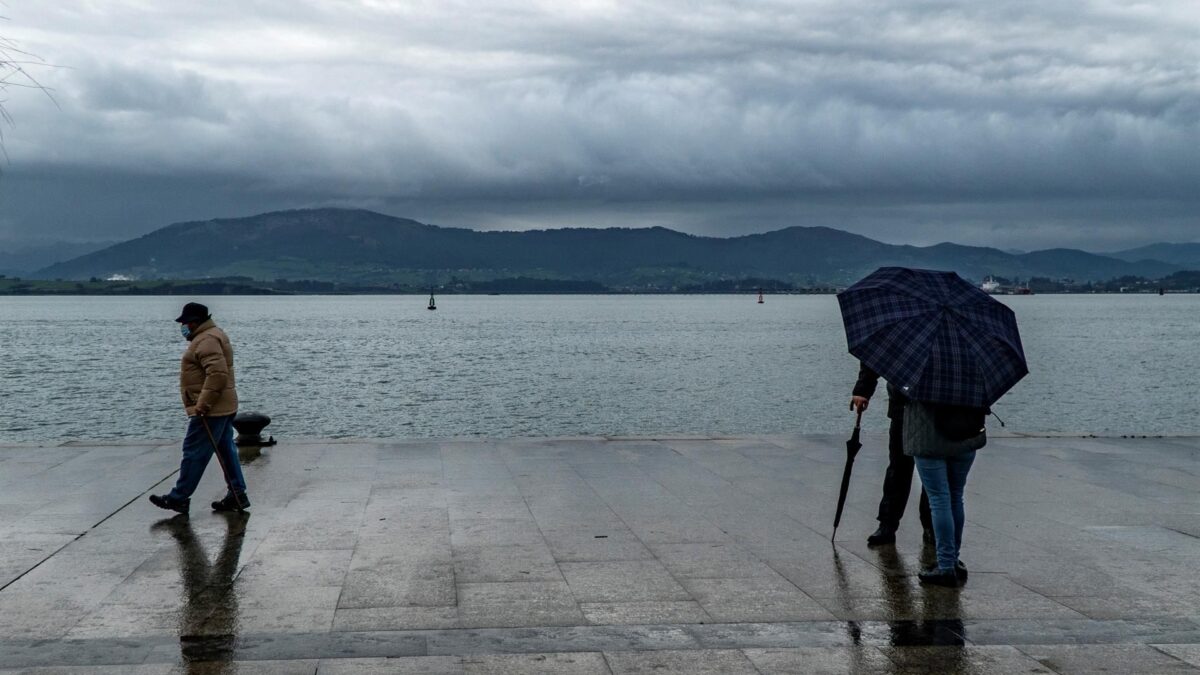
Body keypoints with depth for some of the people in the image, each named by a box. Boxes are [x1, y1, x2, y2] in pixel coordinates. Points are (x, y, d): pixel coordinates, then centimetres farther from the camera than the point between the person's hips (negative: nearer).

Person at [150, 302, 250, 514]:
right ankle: (237, 495, 13)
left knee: (194, 453, -4)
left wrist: (202, 404, -24)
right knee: (226, 451, 11)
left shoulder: (206, 341, -17)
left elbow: (218, 374, -28)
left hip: (209, 410, -11)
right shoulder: (212, 335, 18)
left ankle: (179, 497, 1)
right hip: (222, 407, 11)